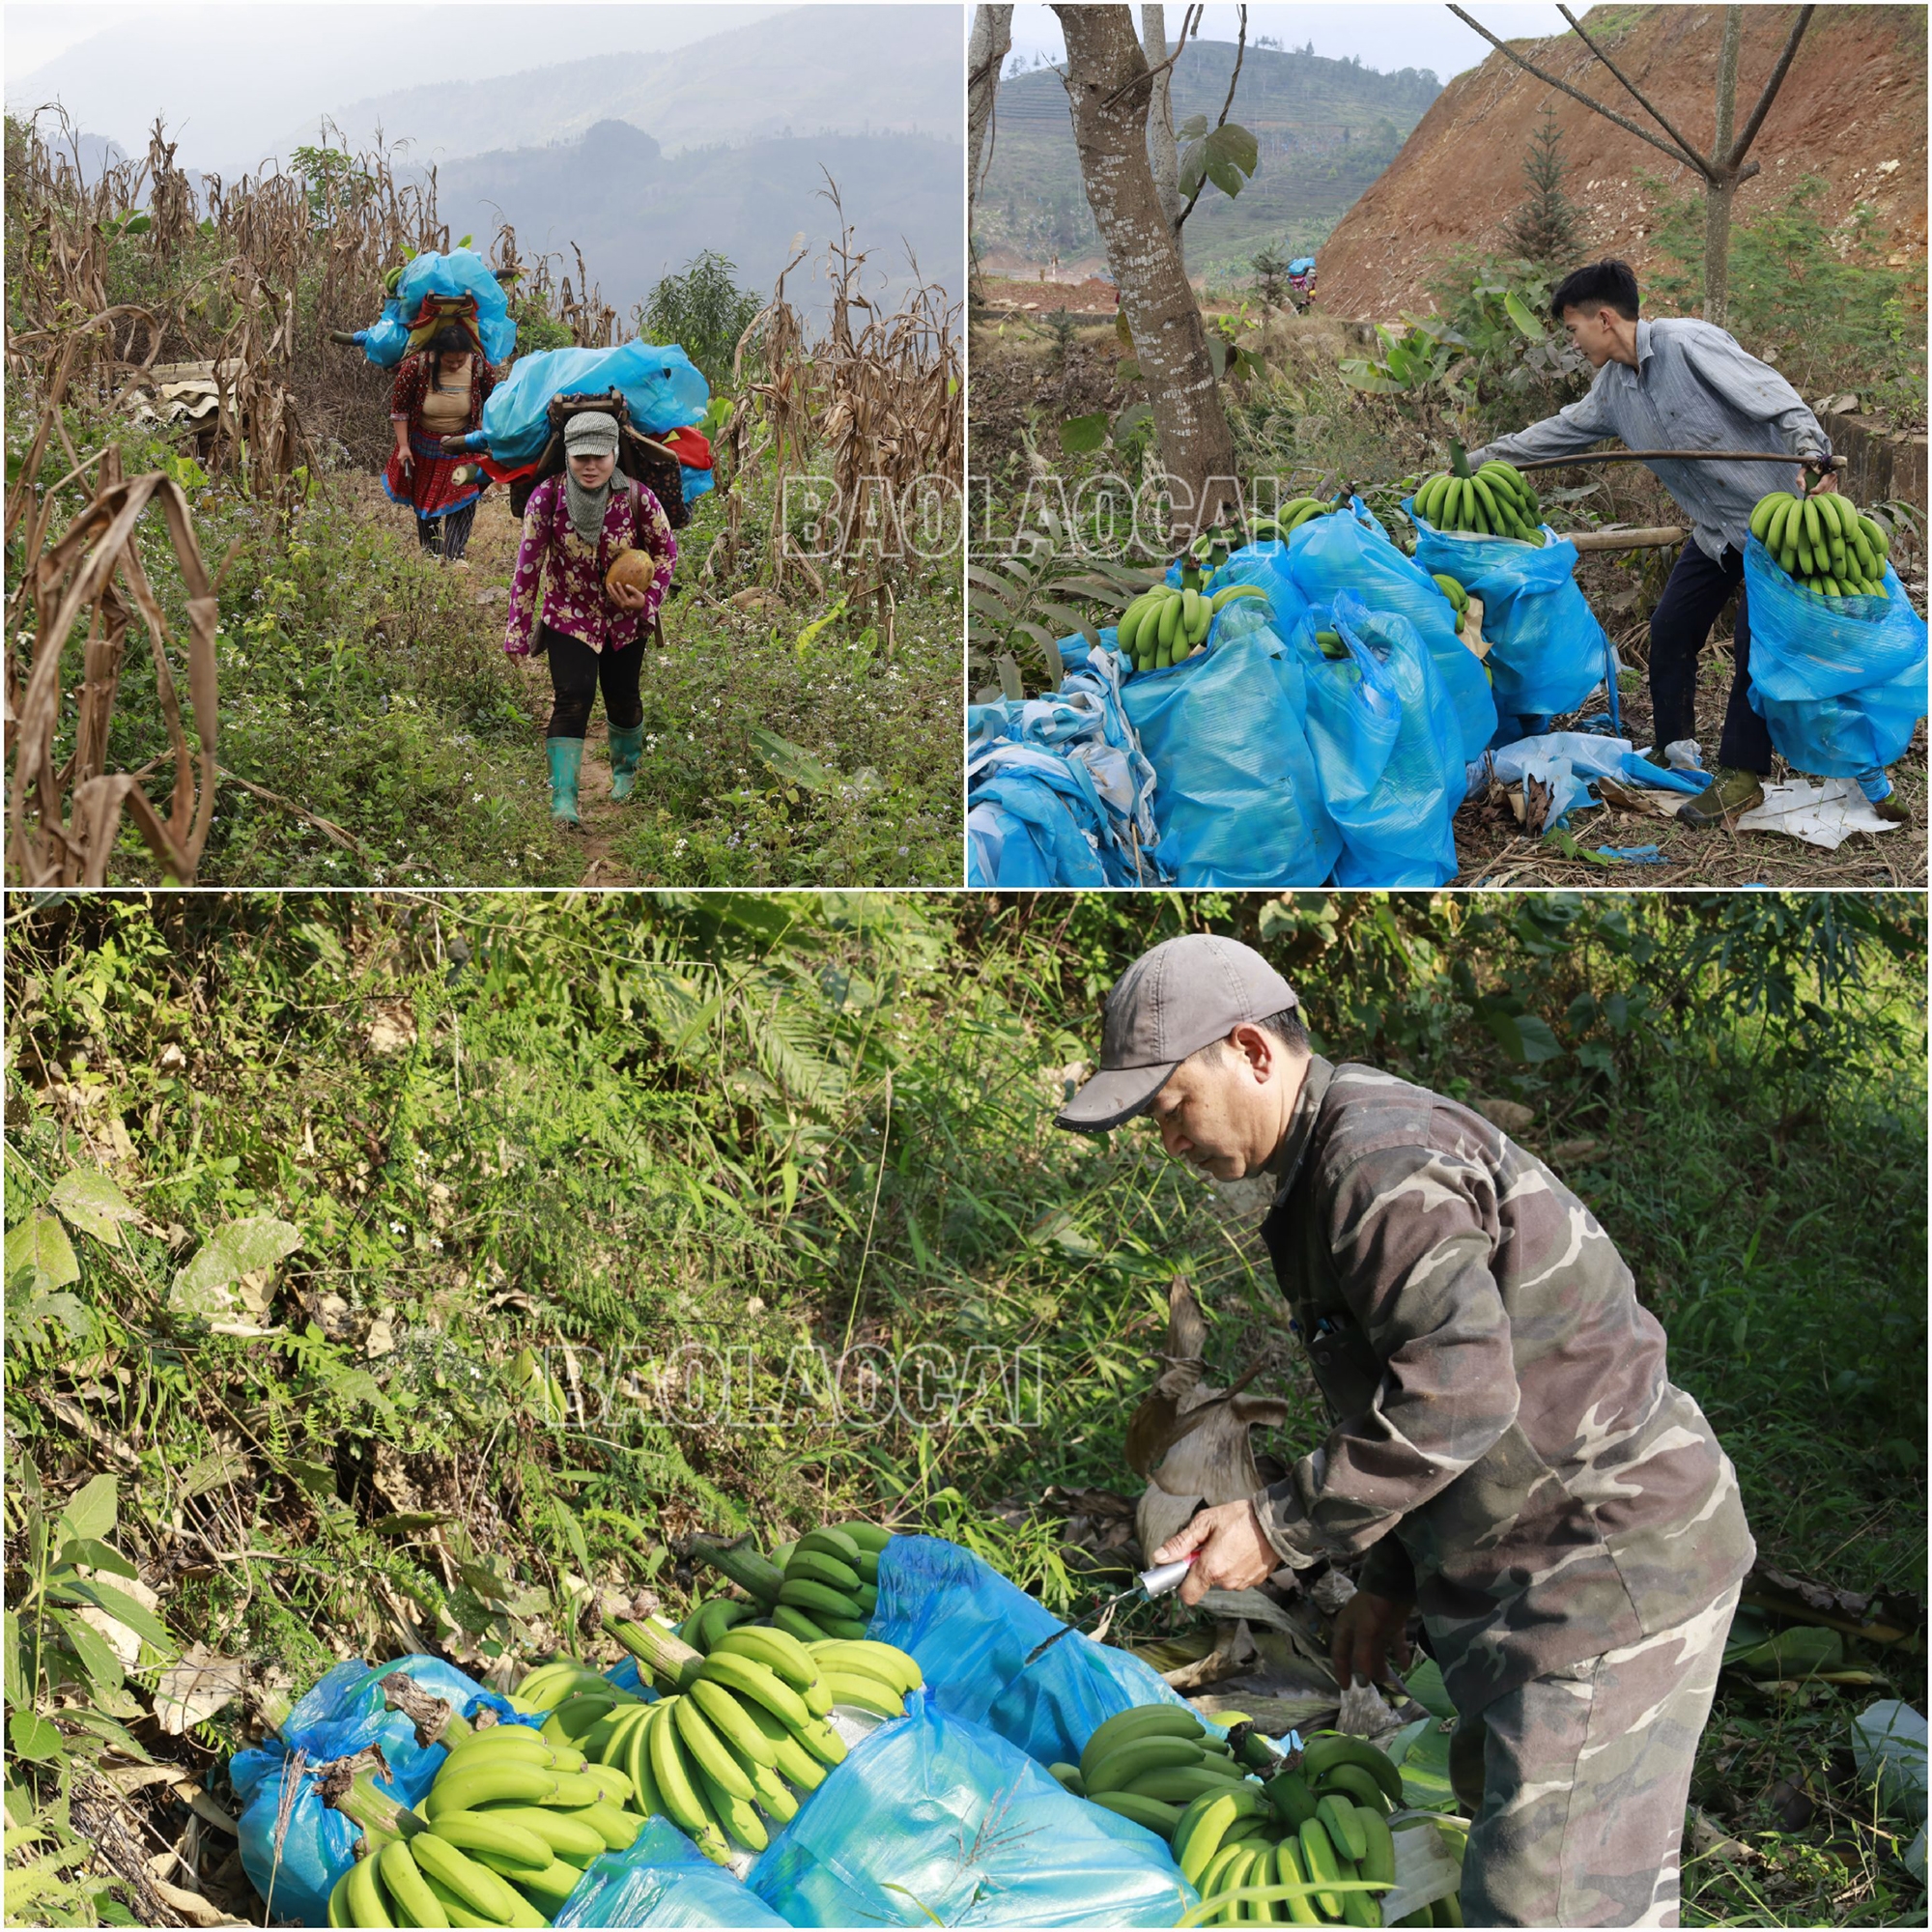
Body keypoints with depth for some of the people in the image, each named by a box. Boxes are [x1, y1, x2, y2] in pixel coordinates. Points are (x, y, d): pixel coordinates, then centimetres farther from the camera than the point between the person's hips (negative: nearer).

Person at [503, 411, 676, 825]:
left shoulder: (637, 498, -20)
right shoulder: (546, 497, -21)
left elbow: (666, 550, -2)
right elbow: (527, 565, -14)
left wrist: (648, 600, -15)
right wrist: (518, 629, -12)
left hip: (624, 617, 2)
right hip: (568, 613, -2)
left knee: (622, 696, 14)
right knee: (572, 698, -17)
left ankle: (626, 768, 45)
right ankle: (563, 798, -19)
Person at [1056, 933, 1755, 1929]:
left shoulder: (1380, 1162, -20)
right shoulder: (1329, 1168, 15)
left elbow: (1455, 1390, -30)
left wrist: (1281, 1525, -22)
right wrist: (1391, 1581, 20)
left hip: (1613, 1567, -11)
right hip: (1561, 1565, 11)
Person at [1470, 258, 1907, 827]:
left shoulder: (1686, 342, -20)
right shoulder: (1613, 387, 6)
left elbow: (1777, 399, -24)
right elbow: (1558, 432, 19)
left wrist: (1812, 453, -37)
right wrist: (1474, 461, 21)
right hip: (1716, 527, 9)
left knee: (1755, 643, -10)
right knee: (1669, 631, 8)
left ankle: (1741, 776, 0)